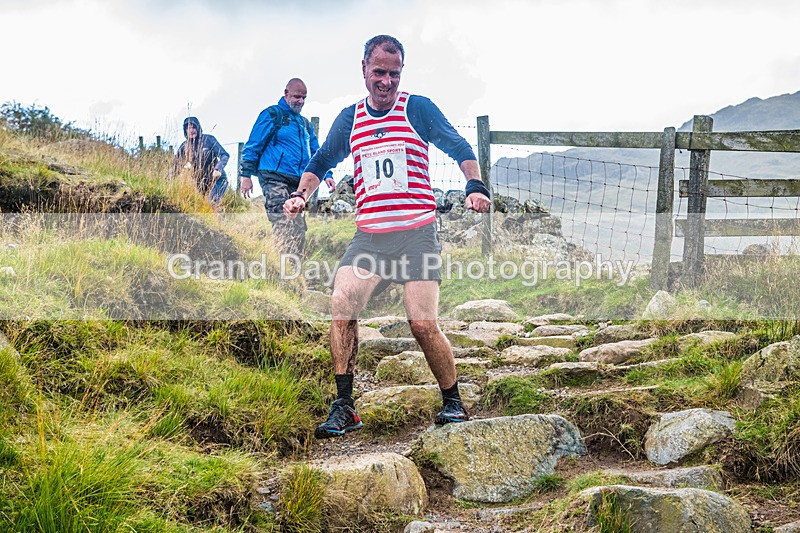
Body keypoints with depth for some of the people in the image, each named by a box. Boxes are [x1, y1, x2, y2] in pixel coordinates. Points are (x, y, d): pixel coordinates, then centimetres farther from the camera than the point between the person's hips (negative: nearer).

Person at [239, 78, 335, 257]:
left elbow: (315, 152, 29)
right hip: (275, 179, -7)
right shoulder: (272, 114, 3)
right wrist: (246, 175, -8)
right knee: (284, 227, -18)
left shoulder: (305, 123, 24)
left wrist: (326, 174, 13)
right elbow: (252, 146, 0)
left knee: (299, 228, 3)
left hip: (298, 183, 7)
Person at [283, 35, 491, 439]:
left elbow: (460, 148, 5)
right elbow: (321, 162, 25)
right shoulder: (349, 118, 14)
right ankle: (344, 408, -9)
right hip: (368, 236, 3)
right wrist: (301, 194, 9)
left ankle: (453, 403, 9)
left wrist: (475, 186, -11)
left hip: (416, 233, -3)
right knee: (341, 303, -17)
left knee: (423, 324, -12)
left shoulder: (417, 108, 4)